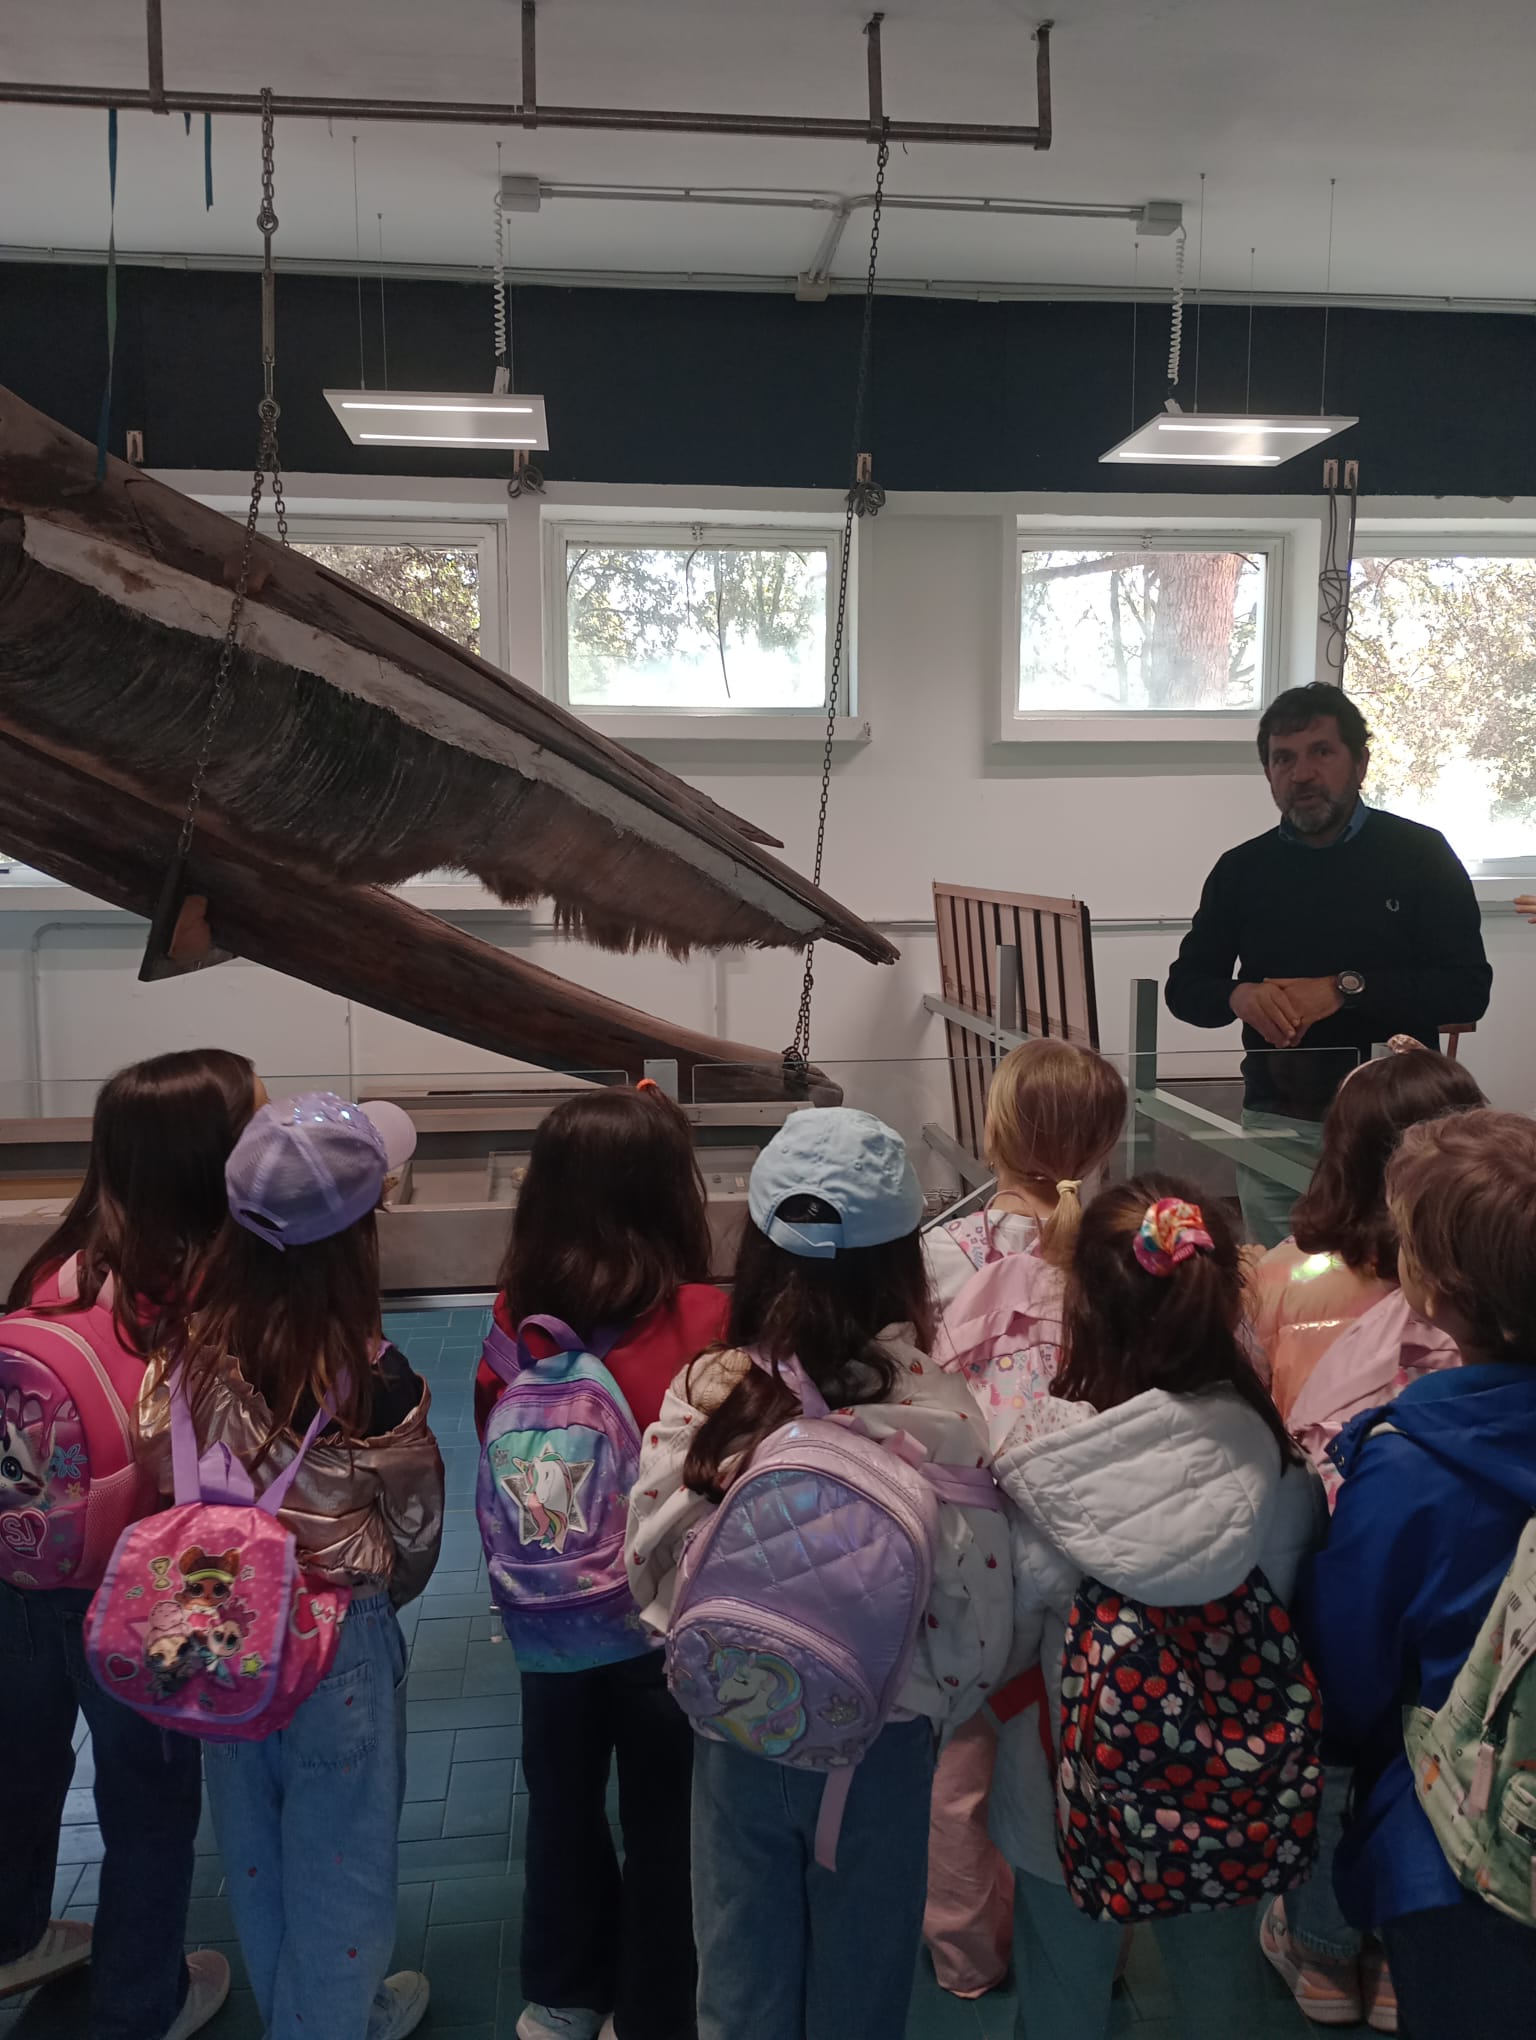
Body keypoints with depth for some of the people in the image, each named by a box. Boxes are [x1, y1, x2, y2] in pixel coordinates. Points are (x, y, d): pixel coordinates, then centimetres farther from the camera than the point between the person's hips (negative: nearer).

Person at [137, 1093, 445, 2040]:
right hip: (338, 1646, -5)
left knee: (254, 1845, 25)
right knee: (337, 1853, 18)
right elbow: (416, 1525, -10)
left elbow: (173, 1478, -3)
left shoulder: (197, 1349, -14)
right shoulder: (372, 1380, -25)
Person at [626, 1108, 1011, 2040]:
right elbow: (977, 1610, -14)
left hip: (736, 1734, 1)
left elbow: (649, 1567, -8)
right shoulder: (938, 1410, -21)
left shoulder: (705, 1392, -17)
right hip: (884, 1739, -1)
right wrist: (944, 1703, 4)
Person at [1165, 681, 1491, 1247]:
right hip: (1274, 1124, 3)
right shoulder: (1242, 869, 8)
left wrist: (1345, 988, -19)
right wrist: (1239, 996, -12)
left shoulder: (1419, 854, -1)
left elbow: (1468, 988, -7)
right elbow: (1185, 987, 11)